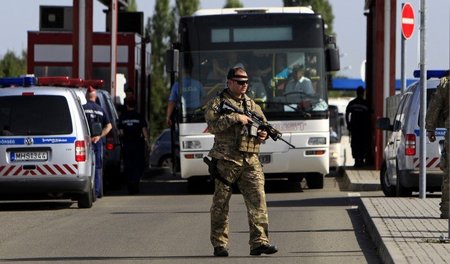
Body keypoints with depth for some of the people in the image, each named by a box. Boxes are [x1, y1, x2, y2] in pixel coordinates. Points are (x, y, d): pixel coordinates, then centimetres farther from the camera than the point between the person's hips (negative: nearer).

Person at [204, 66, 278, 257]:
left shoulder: (252, 105, 19)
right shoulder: (217, 103, 3)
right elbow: (212, 125, -13)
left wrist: (263, 134, 6)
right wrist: (235, 118, -17)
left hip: (251, 161, 4)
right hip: (226, 160, -4)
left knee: (257, 199, -8)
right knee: (221, 203, 2)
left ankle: (259, 241, -10)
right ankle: (219, 244, 8)